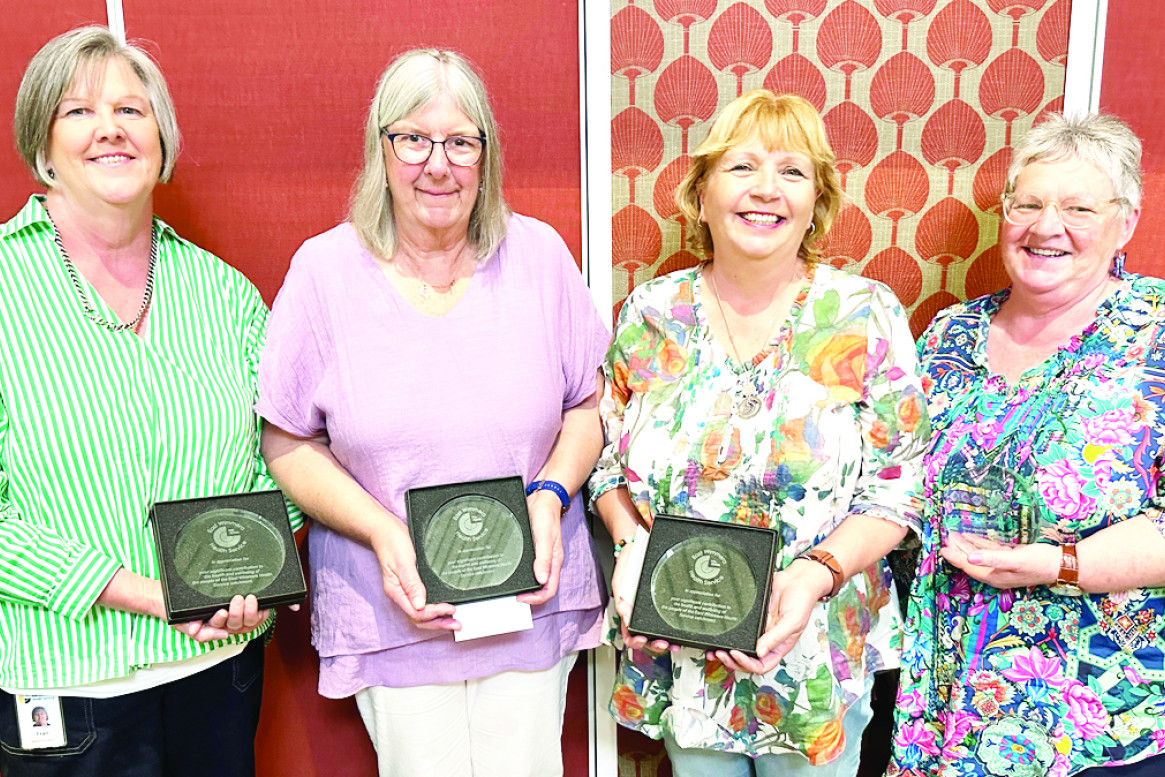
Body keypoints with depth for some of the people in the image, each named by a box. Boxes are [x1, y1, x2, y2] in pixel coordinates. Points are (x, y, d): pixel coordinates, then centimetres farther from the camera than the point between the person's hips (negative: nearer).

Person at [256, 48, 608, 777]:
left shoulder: (539, 254, -1)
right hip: (391, 613, -1)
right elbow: (288, 442, -1)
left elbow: (591, 403, 6)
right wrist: (381, 531, -15)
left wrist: (551, 494, -11)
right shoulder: (325, 269, -5)